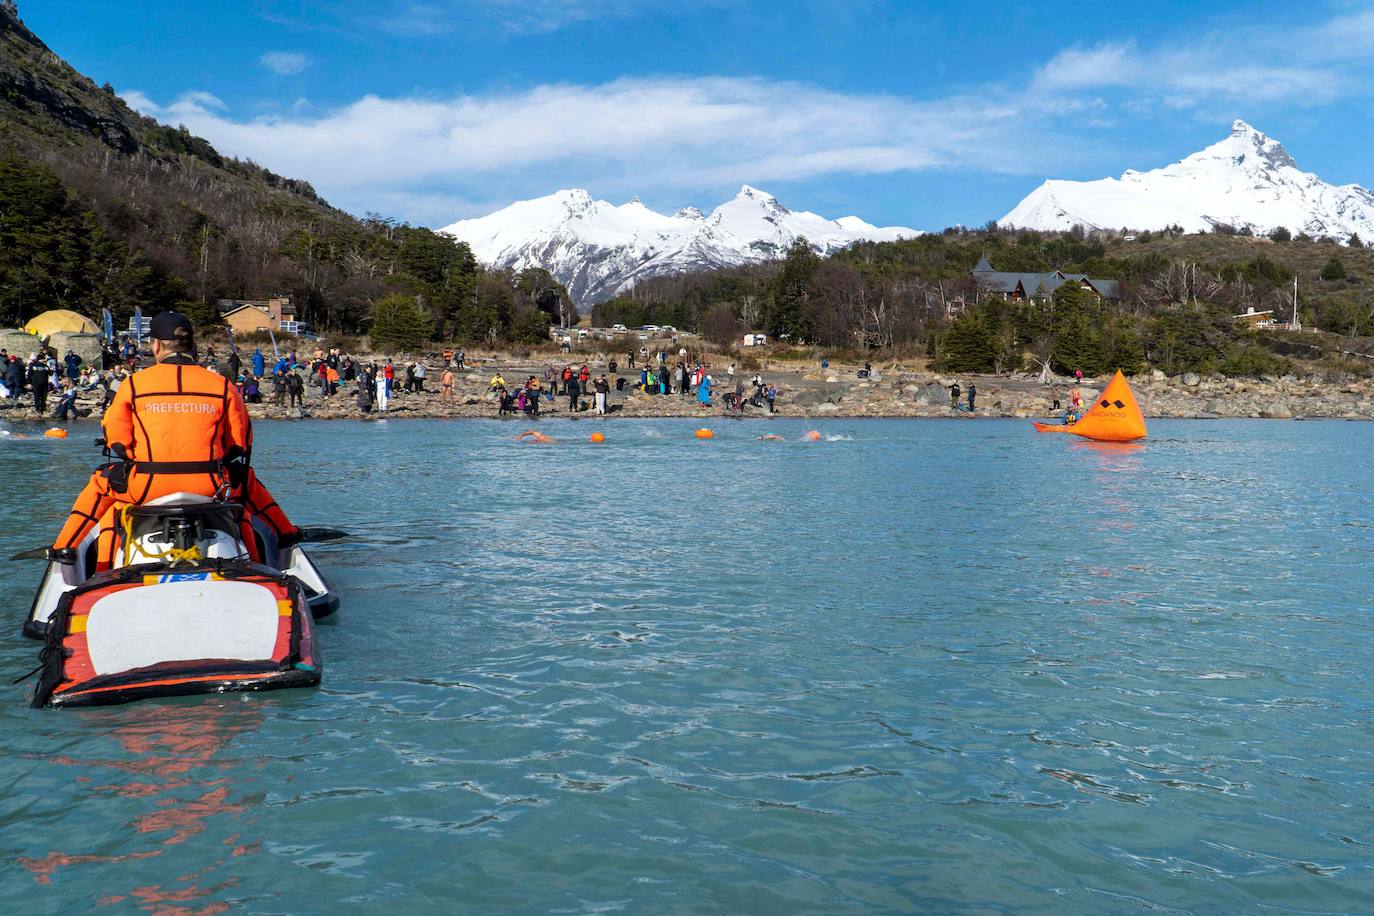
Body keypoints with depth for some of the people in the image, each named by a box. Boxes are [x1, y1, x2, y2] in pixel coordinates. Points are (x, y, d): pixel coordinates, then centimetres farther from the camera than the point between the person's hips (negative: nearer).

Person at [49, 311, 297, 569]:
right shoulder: (221, 385, 6)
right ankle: (285, 533, 37)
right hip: (209, 487, 1)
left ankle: (65, 547, 30)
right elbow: (240, 444, 12)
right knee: (245, 481, 32)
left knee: (102, 483, 28)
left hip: (146, 488, -1)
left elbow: (116, 442, 7)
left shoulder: (133, 384, 4)